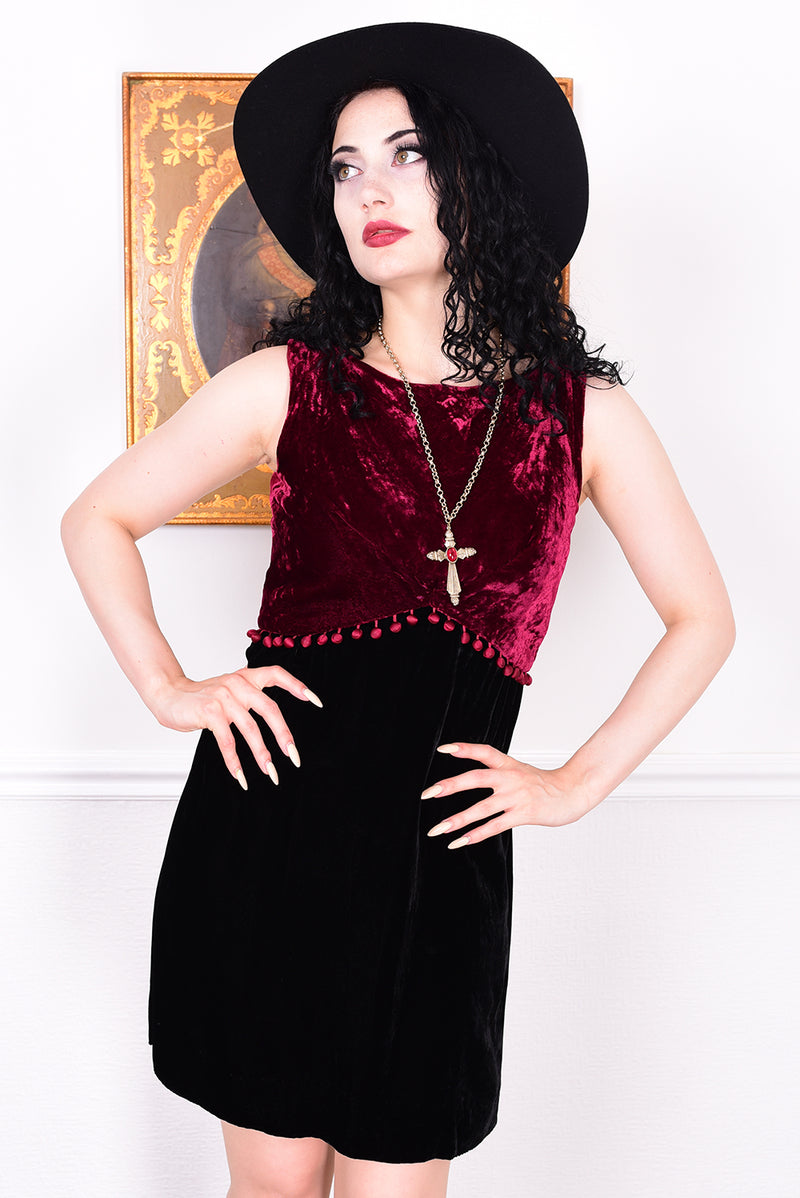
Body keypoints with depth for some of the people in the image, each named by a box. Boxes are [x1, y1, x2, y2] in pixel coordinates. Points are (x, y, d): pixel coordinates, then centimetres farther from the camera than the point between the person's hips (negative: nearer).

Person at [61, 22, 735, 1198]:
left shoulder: (582, 414, 3)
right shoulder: (289, 384, 2)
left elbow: (701, 618, 11)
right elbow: (98, 520, 11)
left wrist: (578, 783, 4)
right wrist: (169, 690, 0)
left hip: (439, 850, 0)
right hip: (265, 825, 0)